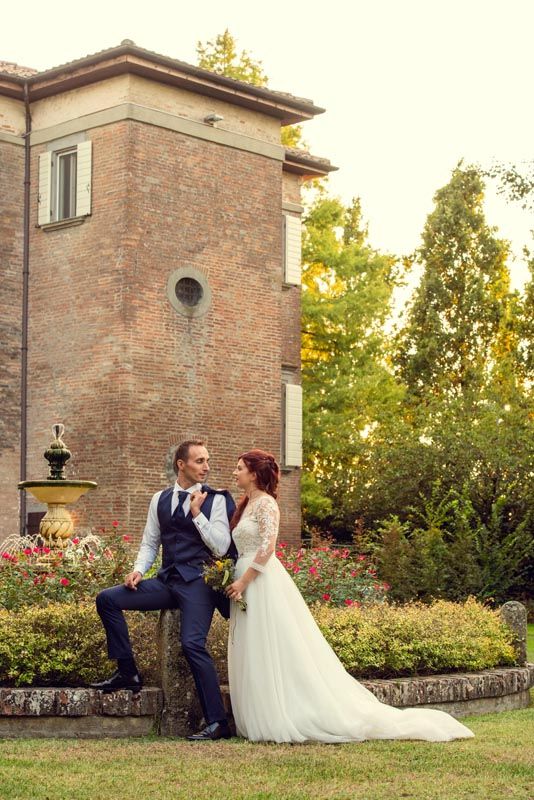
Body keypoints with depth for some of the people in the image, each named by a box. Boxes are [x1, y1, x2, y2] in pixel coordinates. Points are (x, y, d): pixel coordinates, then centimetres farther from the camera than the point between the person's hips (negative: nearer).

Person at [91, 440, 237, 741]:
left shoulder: (216, 500, -1)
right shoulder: (160, 500, 13)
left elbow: (221, 547, -9)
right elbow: (150, 543, 18)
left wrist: (196, 513, -13)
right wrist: (139, 569, 0)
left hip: (197, 582, -5)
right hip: (167, 581, 6)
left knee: (193, 644, -21)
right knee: (107, 599, -5)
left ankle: (218, 723, -14)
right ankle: (128, 673, 3)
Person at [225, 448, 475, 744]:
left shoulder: (265, 503, -9)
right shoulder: (245, 505, 19)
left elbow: (267, 547, -18)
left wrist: (243, 582, -19)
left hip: (263, 584, -10)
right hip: (247, 586, 10)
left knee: (277, 654, -8)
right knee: (255, 659, 7)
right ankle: (267, 720, 8)